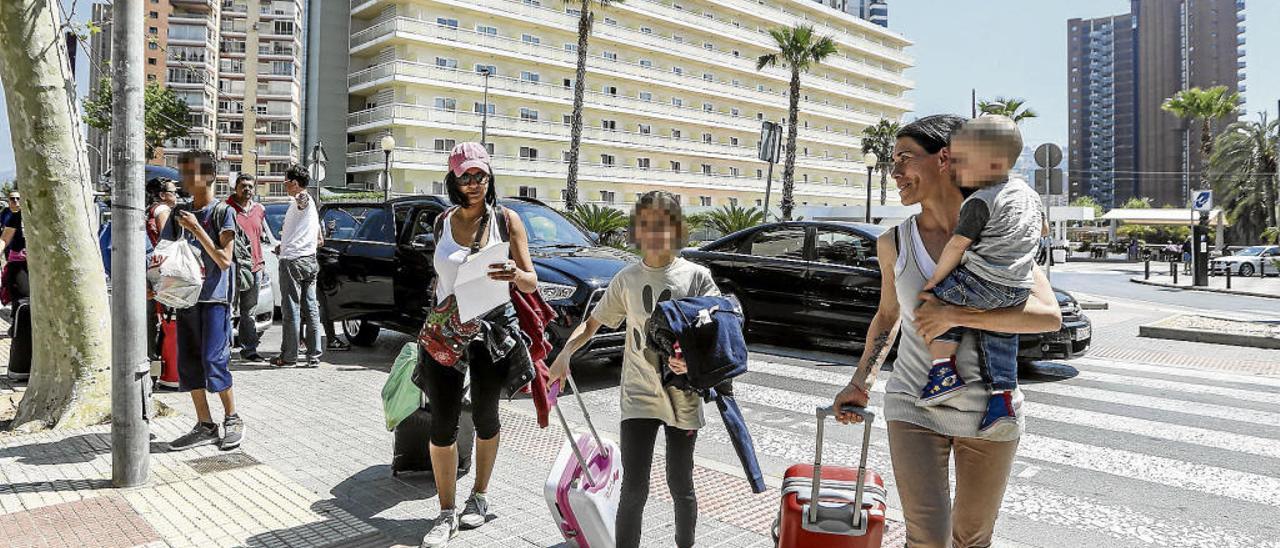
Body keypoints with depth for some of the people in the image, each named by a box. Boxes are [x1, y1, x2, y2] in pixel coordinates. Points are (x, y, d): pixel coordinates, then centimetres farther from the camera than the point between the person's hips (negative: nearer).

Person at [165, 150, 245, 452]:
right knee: (189, 364, 6)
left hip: (215, 297, -6)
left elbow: (224, 260, -12)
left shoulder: (222, 213, -5)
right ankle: (205, 426, 14)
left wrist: (196, 229, -17)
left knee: (213, 361, -10)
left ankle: (232, 420, 7)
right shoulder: (180, 214, 12)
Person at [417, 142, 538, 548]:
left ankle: (479, 497, 31)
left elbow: (532, 282, -7)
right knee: (442, 424, -1)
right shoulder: (444, 221, 4)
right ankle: (446, 514, 11)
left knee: (485, 416, 13)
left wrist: (515, 275, -29)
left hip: (494, 327, -1)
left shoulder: (506, 219, -3)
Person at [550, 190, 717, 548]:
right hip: (639, 396, 1)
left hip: (683, 397, -1)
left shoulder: (696, 276, -5)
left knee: (680, 485, 13)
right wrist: (565, 353, -5)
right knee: (634, 489, -2)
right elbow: (593, 322, 13)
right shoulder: (626, 279, 3)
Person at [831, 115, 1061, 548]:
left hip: (990, 412, 0)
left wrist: (955, 315, -24)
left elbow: (1049, 315, -16)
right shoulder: (894, 243, -1)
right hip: (914, 407, 0)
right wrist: (860, 382, 7)